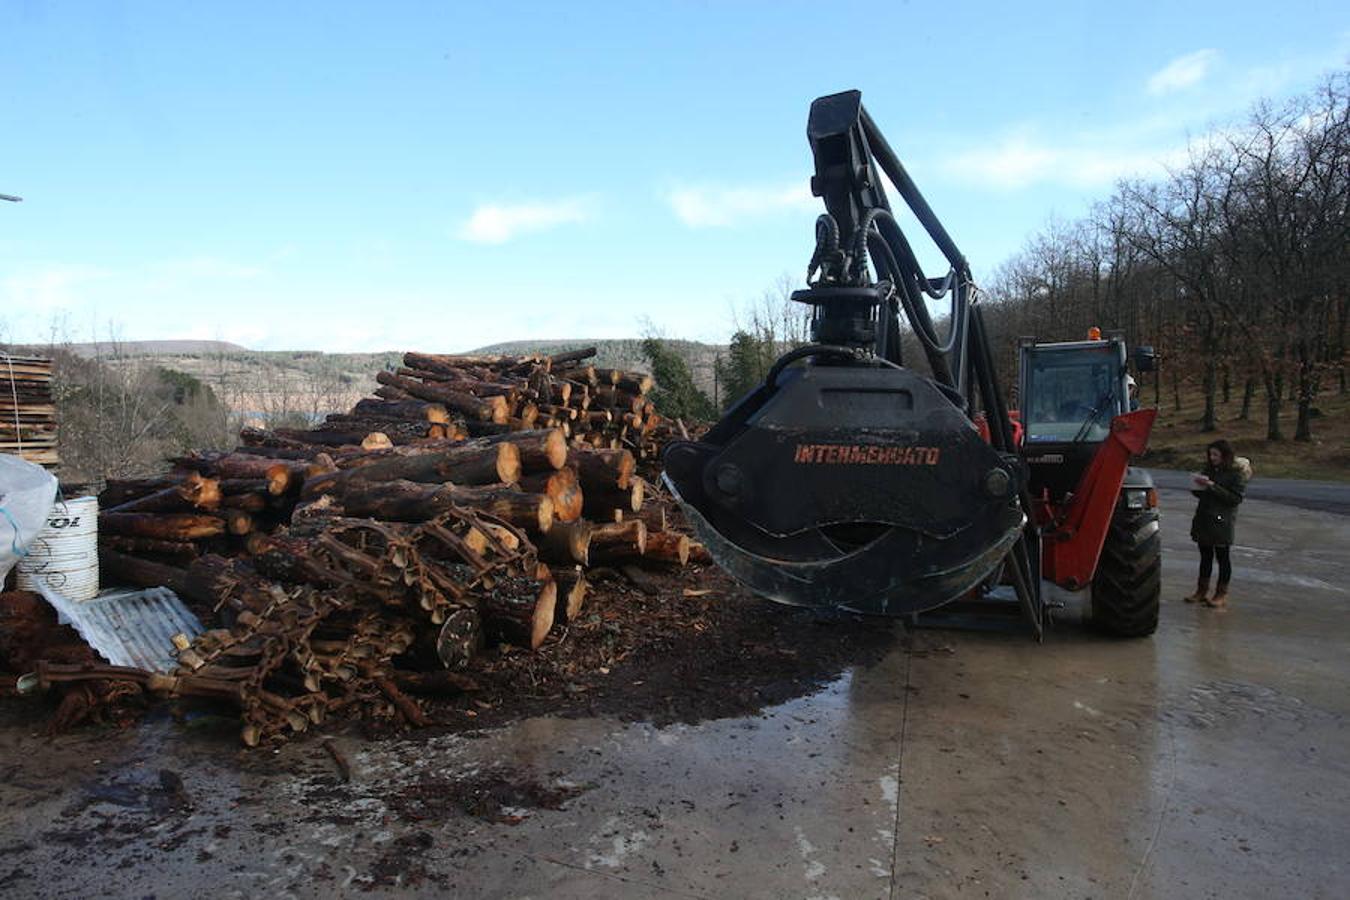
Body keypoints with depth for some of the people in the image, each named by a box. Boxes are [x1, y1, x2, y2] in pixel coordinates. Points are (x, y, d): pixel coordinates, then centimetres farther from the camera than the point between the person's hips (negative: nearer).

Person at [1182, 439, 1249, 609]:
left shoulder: (1237, 473, -9)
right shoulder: (1209, 469, 9)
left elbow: (1236, 498, -17)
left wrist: (1212, 486, -21)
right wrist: (1198, 486, -5)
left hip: (1222, 521, -6)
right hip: (1203, 518, 6)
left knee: (1222, 557, 4)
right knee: (1205, 556, 12)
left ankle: (1221, 594, 13)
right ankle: (1202, 591, 20)